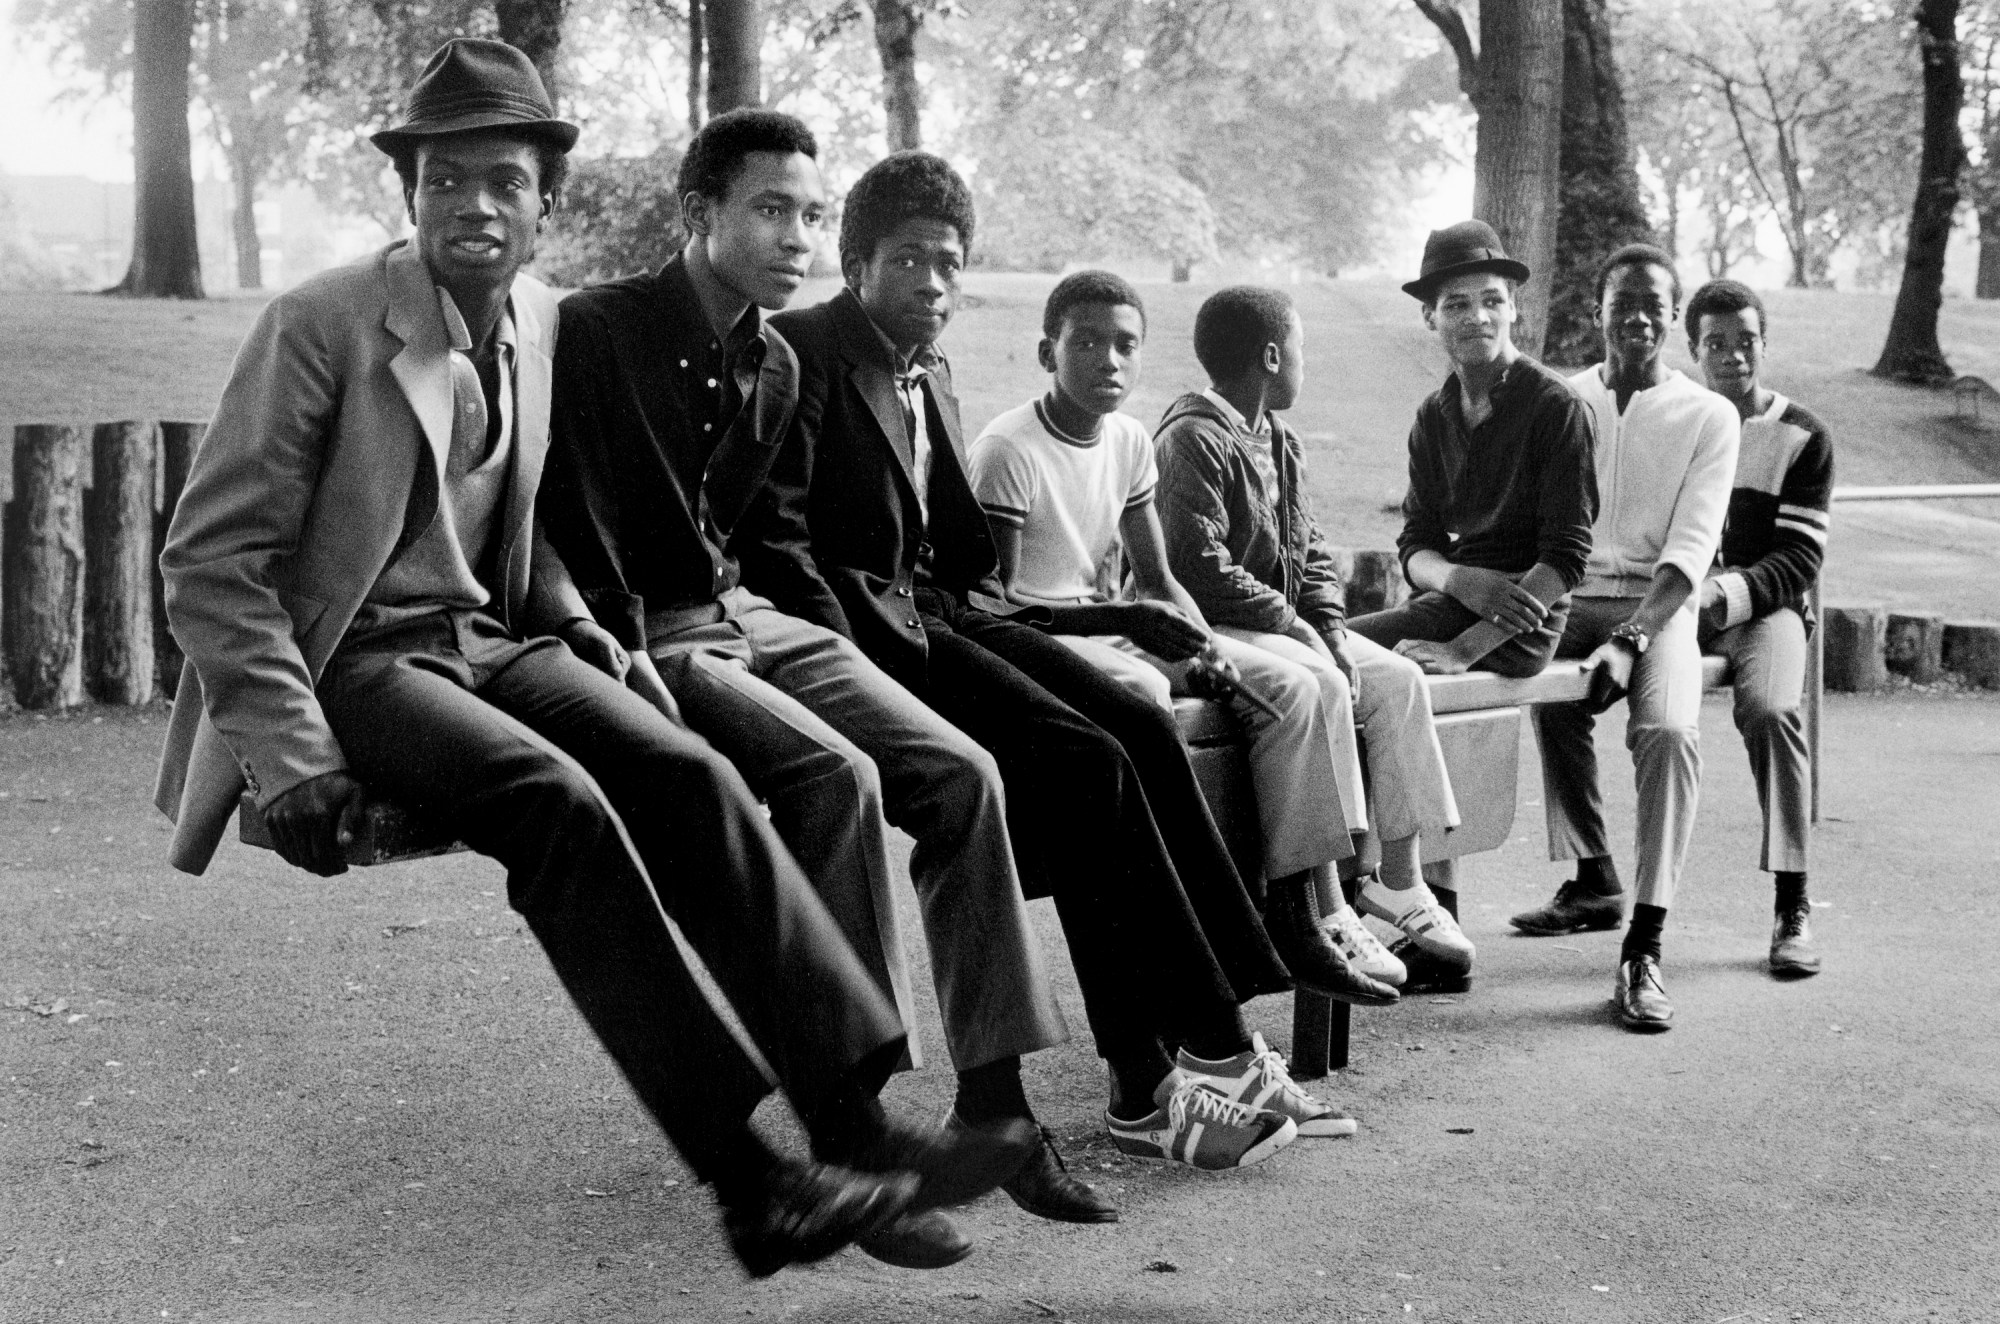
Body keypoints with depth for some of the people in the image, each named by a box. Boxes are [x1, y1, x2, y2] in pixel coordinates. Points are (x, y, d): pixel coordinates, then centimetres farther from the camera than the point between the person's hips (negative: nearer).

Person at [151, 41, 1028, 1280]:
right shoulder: (320, 326, -10)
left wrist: (583, 635, 6)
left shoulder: (542, 322, 8)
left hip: (490, 640, 6)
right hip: (352, 660, -5)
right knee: (559, 801, -31)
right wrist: (294, 753, -18)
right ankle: (745, 1179, -31)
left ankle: (860, 1119, -26)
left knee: (688, 773, -21)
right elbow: (211, 562, -10)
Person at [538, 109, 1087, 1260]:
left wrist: (816, 638, 7)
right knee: (837, 775, -31)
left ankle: (993, 1101, -5)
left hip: (750, 618, 8)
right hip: (645, 639, -7)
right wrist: (635, 669, -17)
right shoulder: (596, 332, -9)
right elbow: (573, 531, -13)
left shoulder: (776, 365, 14)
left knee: (961, 774, -11)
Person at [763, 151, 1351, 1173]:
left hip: (941, 612, 8)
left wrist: (982, 608, 9)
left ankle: (1151, 1086, -17)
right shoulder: (803, 354, -4)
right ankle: (1213, 1054, -19)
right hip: (865, 622, -8)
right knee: (1087, 762, -24)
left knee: (1145, 733, -14)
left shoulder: (933, 373, 22)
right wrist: (850, 659, -20)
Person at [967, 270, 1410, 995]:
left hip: (1116, 629, 8)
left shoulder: (1130, 439, 9)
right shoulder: (1008, 450, -13)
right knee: (1142, 692, -38)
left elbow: (1157, 580, 12)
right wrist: (1122, 616, -26)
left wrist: (1206, 648, -6)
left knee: (1290, 688, -7)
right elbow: (997, 604, -17)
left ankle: (1314, 909, -9)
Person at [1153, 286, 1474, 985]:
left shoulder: (1278, 443, 17)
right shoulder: (1192, 441, -13)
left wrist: (1330, 626, -2)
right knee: (1320, 686, -31)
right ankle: (1337, 891, -27)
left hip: (1283, 627, 9)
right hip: (1209, 631, -9)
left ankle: (1402, 880, -7)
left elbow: (1311, 551, 17)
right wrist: (1294, 625, -17)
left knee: (1398, 678, -8)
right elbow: (1201, 568, -21)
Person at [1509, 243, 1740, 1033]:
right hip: (1568, 597, 2)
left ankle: (1644, 946, -28)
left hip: (1656, 604, -2)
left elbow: (1691, 548, -6)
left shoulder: (1707, 416, 5)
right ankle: (1593, 881, -9)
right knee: (1551, 696, -31)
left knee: (1669, 731, -31)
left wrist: (1628, 641, -21)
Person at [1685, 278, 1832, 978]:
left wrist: (1724, 594, -18)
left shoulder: (1802, 436, 7)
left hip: (1764, 606, -2)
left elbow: (1797, 560, -1)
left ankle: (1792, 908, -26)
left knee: (1769, 710, -35)